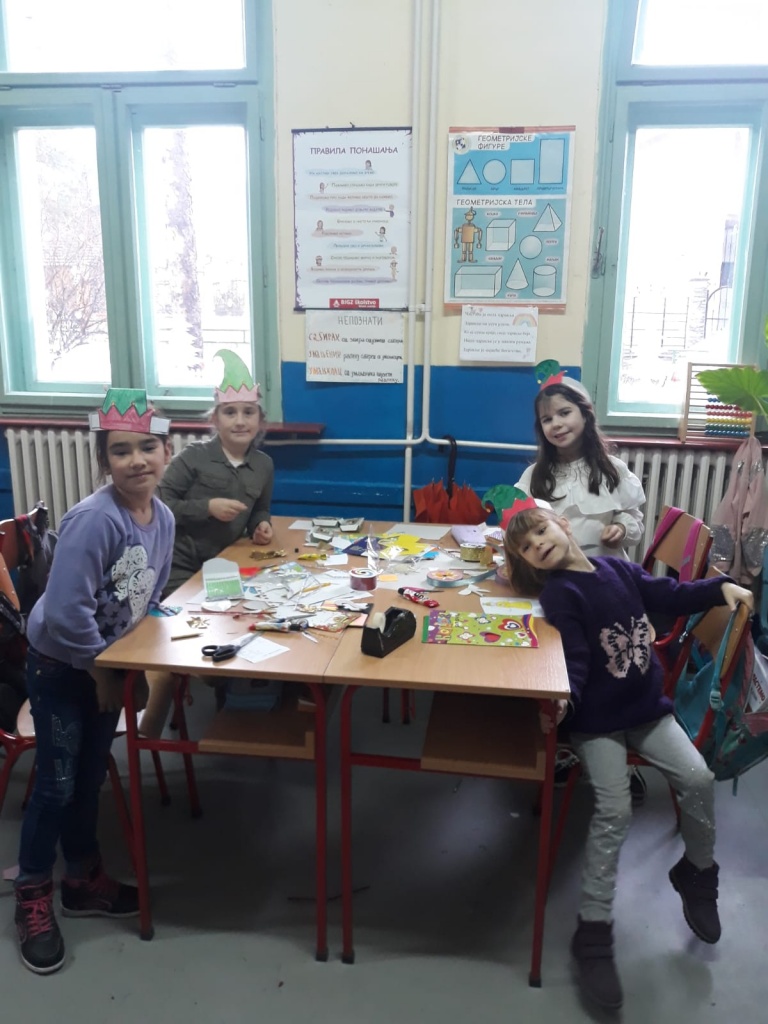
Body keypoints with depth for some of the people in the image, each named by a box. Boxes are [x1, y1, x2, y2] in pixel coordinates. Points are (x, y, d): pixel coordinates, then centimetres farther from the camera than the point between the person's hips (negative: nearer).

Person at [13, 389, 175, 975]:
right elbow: (66, 611, -31)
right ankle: (33, 901, 26)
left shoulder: (163, 517, -6)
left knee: (90, 778, 18)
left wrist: (123, 665, 2)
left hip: (108, 660, 6)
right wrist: (101, 671, -17)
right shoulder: (94, 519, -30)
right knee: (57, 783, 4)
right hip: (60, 663, -6)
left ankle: (84, 881, 38)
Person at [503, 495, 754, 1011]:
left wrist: (720, 587, 3)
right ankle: (594, 932, -3)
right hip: (597, 719, -5)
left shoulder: (619, 569, 3)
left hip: (647, 706, 5)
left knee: (698, 779, -5)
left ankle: (697, 872, 25)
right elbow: (575, 658, -21)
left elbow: (671, 595, 13)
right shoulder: (559, 594, -13)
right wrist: (562, 698, -39)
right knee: (614, 812, -14)